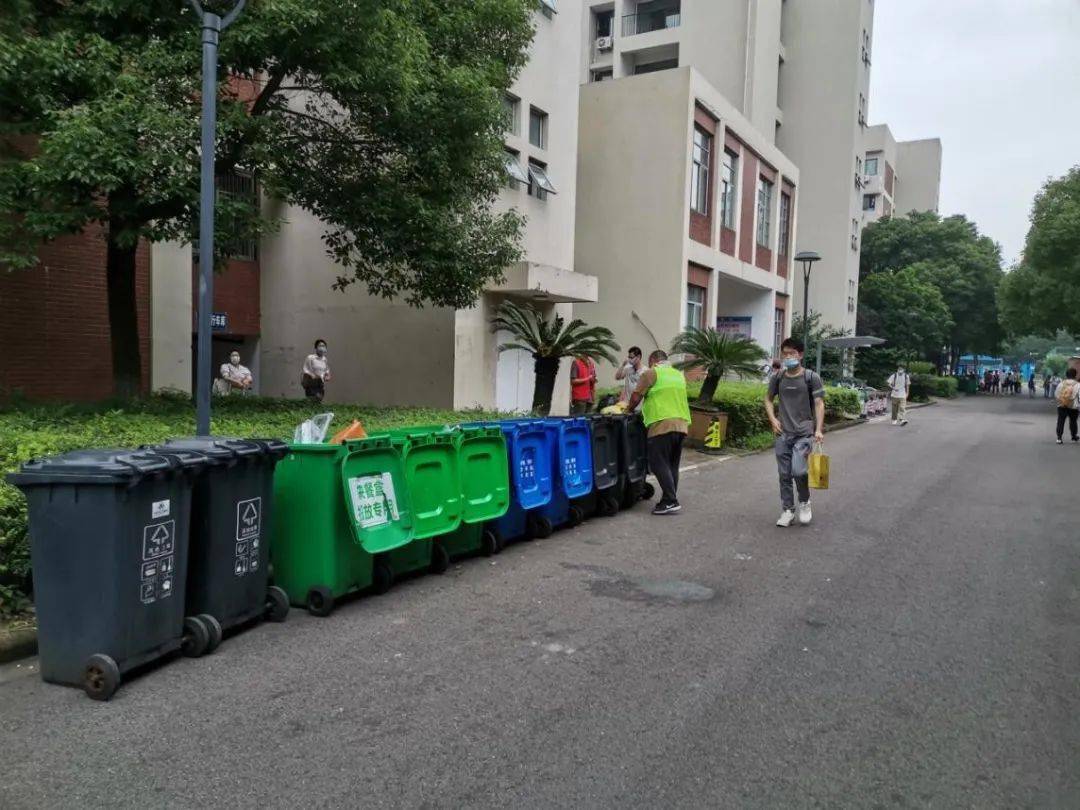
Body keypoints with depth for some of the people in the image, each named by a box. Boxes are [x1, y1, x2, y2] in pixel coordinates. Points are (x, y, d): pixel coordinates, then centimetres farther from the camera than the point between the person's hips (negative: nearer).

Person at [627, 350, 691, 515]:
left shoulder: (651, 373, 0)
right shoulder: (679, 375, 20)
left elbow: (636, 397, -1)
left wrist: (629, 410, 17)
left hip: (662, 424, -7)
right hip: (682, 424, 7)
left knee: (659, 464, -5)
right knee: (672, 465, 12)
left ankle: (670, 502, -12)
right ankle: (670, 500, 14)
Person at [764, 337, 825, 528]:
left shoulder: (811, 377, -4)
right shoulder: (778, 378, 5)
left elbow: (819, 404, -6)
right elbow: (768, 399, 17)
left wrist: (819, 429, -15)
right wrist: (773, 419, 2)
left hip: (804, 433, -4)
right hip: (783, 434, 4)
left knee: (798, 470, -17)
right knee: (784, 474, 6)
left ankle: (804, 502, 11)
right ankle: (787, 511, 19)